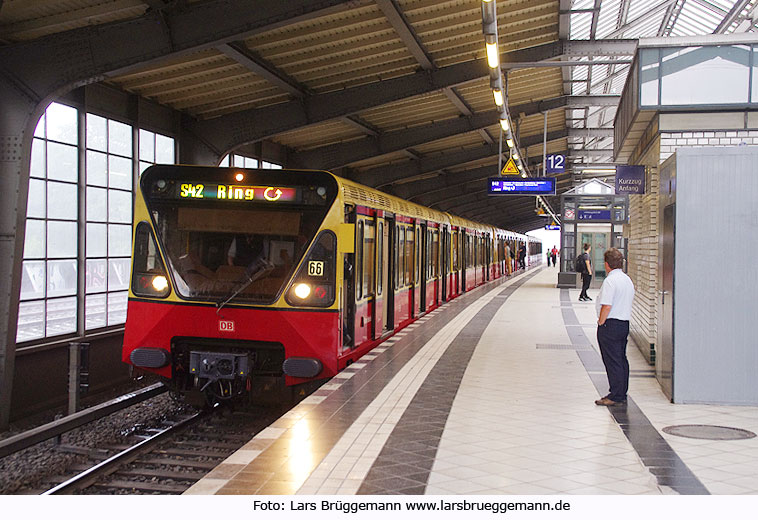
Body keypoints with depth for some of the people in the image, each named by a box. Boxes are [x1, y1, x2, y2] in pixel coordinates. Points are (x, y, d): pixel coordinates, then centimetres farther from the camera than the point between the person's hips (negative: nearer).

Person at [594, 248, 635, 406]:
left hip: (610, 324, -9)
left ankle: (616, 396, -2)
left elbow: (607, 306, -24)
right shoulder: (628, 280, 12)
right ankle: (622, 393, 21)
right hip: (625, 323, 9)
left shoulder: (610, 281, -17)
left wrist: (600, 323, -11)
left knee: (612, 361, -5)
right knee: (621, 360, 14)